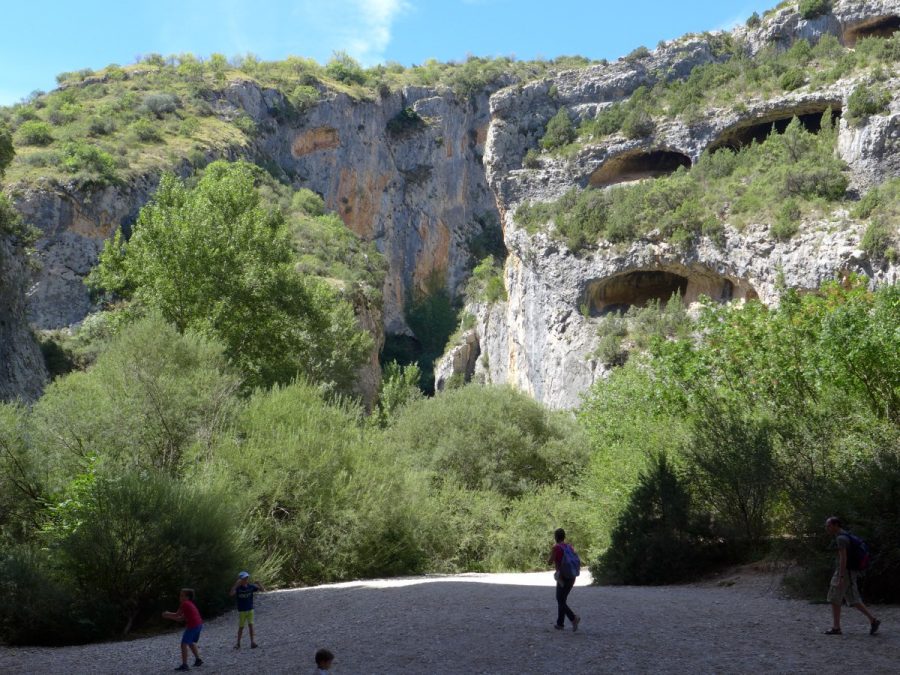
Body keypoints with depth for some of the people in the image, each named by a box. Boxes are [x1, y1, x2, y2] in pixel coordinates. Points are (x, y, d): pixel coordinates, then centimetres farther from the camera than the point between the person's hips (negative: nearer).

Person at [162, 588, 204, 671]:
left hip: (192, 626, -10)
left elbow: (176, 615, 1)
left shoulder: (184, 604, -7)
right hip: (199, 625, 10)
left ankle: (184, 665, -9)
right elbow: (181, 618, 22)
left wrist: (167, 614, 17)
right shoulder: (190, 604, 21)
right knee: (191, 643, 28)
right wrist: (169, 616, 22)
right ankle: (198, 659, 32)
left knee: (184, 644, -6)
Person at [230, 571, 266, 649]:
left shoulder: (251, 587, -4)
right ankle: (238, 643, 20)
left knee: (251, 625, -5)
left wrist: (259, 584, -20)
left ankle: (252, 643, -4)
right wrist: (236, 585, -39)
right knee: (241, 627, 5)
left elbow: (263, 590, -3)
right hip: (241, 611, -2)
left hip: (250, 610, 2)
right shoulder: (238, 588, -13)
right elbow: (231, 594, -33)